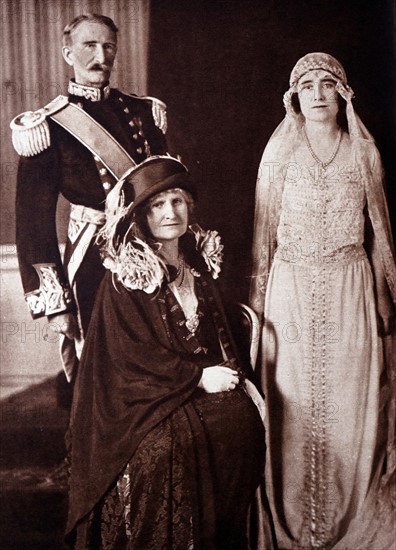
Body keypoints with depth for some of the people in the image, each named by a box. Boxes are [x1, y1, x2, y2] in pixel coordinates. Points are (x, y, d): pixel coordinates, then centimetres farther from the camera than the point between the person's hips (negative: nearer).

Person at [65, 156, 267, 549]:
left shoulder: (198, 260, 9)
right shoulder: (124, 276, -10)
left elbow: (218, 330, 13)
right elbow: (131, 354, -14)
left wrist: (239, 377, -3)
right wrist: (198, 377, -17)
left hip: (207, 377, 5)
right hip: (141, 391, -5)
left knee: (243, 418, -19)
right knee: (168, 441, -30)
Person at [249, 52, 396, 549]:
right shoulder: (279, 153, 5)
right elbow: (264, 233, 8)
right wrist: (259, 300, 4)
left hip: (350, 293, 1)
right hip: (291, 293, 0)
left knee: (349, 406, 2)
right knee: (294, 408, 3)